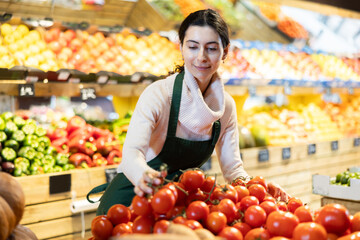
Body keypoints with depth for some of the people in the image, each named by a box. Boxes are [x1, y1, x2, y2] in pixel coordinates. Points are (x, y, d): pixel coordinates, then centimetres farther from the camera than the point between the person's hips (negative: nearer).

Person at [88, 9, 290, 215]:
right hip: (126, 203, -5)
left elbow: (233, 168, 1)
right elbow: (131, 152, -31)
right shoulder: (158, 94, -18)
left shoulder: (227, 105, -1)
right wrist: (144, 175, -54)